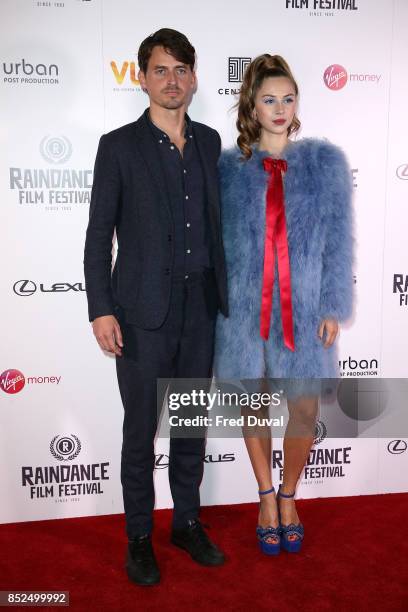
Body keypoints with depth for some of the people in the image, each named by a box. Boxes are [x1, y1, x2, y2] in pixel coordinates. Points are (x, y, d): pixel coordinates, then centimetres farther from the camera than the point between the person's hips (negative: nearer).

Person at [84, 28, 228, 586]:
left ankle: (188, 522, 32)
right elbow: (99, 234, -4)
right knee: (141, 429, 6)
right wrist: (101, 310, -11)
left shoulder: (210, 142, 9)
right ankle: (139, 535, 24)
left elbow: (216, 221, 13)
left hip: (201, 308, 4)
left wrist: (223, 290, 11)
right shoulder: (119, 146, -2)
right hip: (144, 312, -4)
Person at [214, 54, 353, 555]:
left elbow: (338, 241, 0)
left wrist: (333, 308, -6)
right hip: (245, 307, 0)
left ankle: (288, 495, 30)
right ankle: (266, 496, 33)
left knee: (305, 409, 3)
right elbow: (219, 243, 3)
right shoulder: (229, 167, 2)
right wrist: (216, 307, 0)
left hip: (304, 306, 0)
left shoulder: (325, 161, 2)